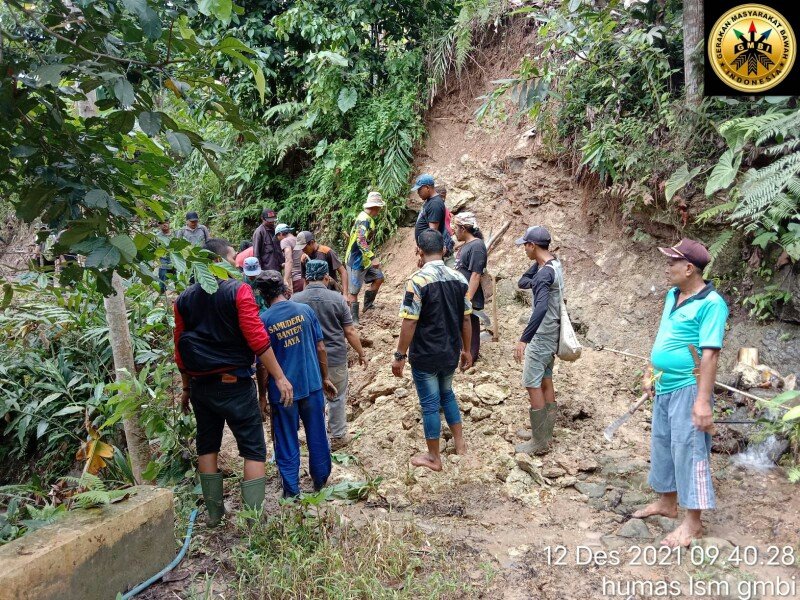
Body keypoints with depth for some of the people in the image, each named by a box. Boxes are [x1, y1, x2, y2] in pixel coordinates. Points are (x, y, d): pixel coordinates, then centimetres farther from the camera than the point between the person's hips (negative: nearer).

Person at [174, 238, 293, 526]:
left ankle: (214, 511, 27)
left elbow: (181, 349, 9)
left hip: (200, 385, 6)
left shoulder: (184, 299, 5)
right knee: (253, 450, 3)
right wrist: (280, 377, -13)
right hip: (234, 382, -5)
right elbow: (257, 338, -17)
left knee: (207, 447, 19)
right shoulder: (238, 290, -11)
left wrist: (186, 388, 20)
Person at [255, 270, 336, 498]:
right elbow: (320, 348, 1)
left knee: (287, 442, 12)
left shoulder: (263, 320, -10)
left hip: (281, 391, -2)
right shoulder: (305, 310, -3)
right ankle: (320, 481, 32)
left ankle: (291, 490, 21)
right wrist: (325, 378, 12)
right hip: (311, 385, 2)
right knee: (317, 436, 17)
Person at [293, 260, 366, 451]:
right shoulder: (337, 298, -10)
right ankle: (338, 437, 24)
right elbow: (350, 331, -7)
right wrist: (361, 353, 7)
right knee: (337, 398, 15)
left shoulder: (295, 299, -7)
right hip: (335, 358, -1)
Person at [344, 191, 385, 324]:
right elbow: (361, 241, -33)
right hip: (356, 261, -10)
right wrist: (373, 258, -37)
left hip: (365, 259, 10)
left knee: (378, 278, 16)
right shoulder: (364, 220, -22)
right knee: (353, 291, -3)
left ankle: (368, 304, 27)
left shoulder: (367, 217, 9)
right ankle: (354, 319, 3)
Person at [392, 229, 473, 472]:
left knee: (430, 404, 8)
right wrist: (466, 350, 16)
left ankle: (433, 457, 21)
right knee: (446, 393, 27)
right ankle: (459, 442, 35)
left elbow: (409, 322, -20)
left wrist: (400, 356, -11)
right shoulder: (458, 279, -1)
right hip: (451, 352, 6)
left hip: (425, 356, -5)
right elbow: (465, 320, 4)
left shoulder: (418, 280, -18)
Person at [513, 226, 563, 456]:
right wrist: (533, 282, -9)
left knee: (532, 384, -3)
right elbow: (522, 282, 10)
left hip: (542, 335, -10)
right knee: (545, 380, 16)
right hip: (552, 333, 10)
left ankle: (539, 442, 4)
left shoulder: (544, 273, -24)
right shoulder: (554, 264, 7)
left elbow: (541, 308, -36)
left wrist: (523, 339, -39)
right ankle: (546, 433, 27)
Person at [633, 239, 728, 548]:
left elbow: (709, 355, -22)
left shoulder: (710, 304, -18)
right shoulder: (672, 296, 8)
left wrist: (703, 401, -24)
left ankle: (693, 521, 14)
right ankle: (667, 502, 36)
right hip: (664, 387, 9)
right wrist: (650, 374, 19)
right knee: (662, 445, 18)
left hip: (688, 389, -9)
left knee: (689, 450, 0)